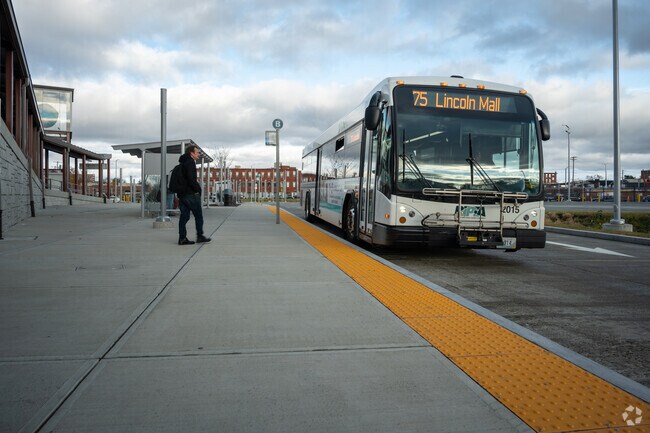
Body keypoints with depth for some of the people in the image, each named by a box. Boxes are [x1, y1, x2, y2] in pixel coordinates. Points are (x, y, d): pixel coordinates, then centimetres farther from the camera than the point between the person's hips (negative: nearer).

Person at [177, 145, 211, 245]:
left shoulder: (182, 163, 19)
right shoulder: (190, 162, -10)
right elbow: (191, 179, -21)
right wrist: (198, 189, -11)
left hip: (181, 194, 9)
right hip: (191, 194, -9)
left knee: (184, 216, 7)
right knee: (198, 215, 3)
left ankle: (182, 238, 5)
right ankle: (200, 236, 8)